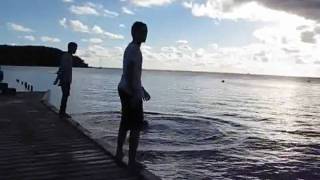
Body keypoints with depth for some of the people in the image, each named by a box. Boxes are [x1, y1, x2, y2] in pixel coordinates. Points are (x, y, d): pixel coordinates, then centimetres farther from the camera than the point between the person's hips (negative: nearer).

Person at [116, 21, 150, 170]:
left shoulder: (131, 48, 19)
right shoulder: (134, 49, -14)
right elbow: (130, 73, -24)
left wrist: (142, 90, 28)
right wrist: (136, 94, -28)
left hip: (125, 90, 11)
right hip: (131, 92, -11)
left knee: (125, 123, 18)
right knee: (136, 127, -7)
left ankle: (119, 153, 28)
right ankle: (132, 161, -3)